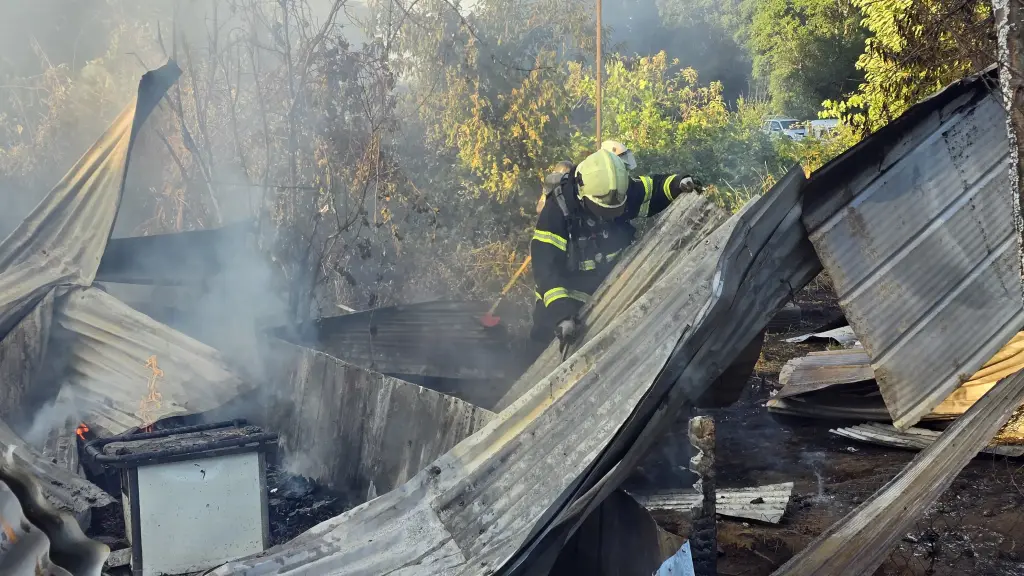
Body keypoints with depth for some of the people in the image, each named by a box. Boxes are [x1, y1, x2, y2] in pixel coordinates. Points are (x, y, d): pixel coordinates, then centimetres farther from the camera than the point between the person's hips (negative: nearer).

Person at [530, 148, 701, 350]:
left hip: (612, 285, 5)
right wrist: (560, 311, -48)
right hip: (569, 296, -4)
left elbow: (652, 189, 2)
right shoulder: (556, 212, -32)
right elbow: (546, 266, -37)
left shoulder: (622, 192, -18)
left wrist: (675, 184, -21)